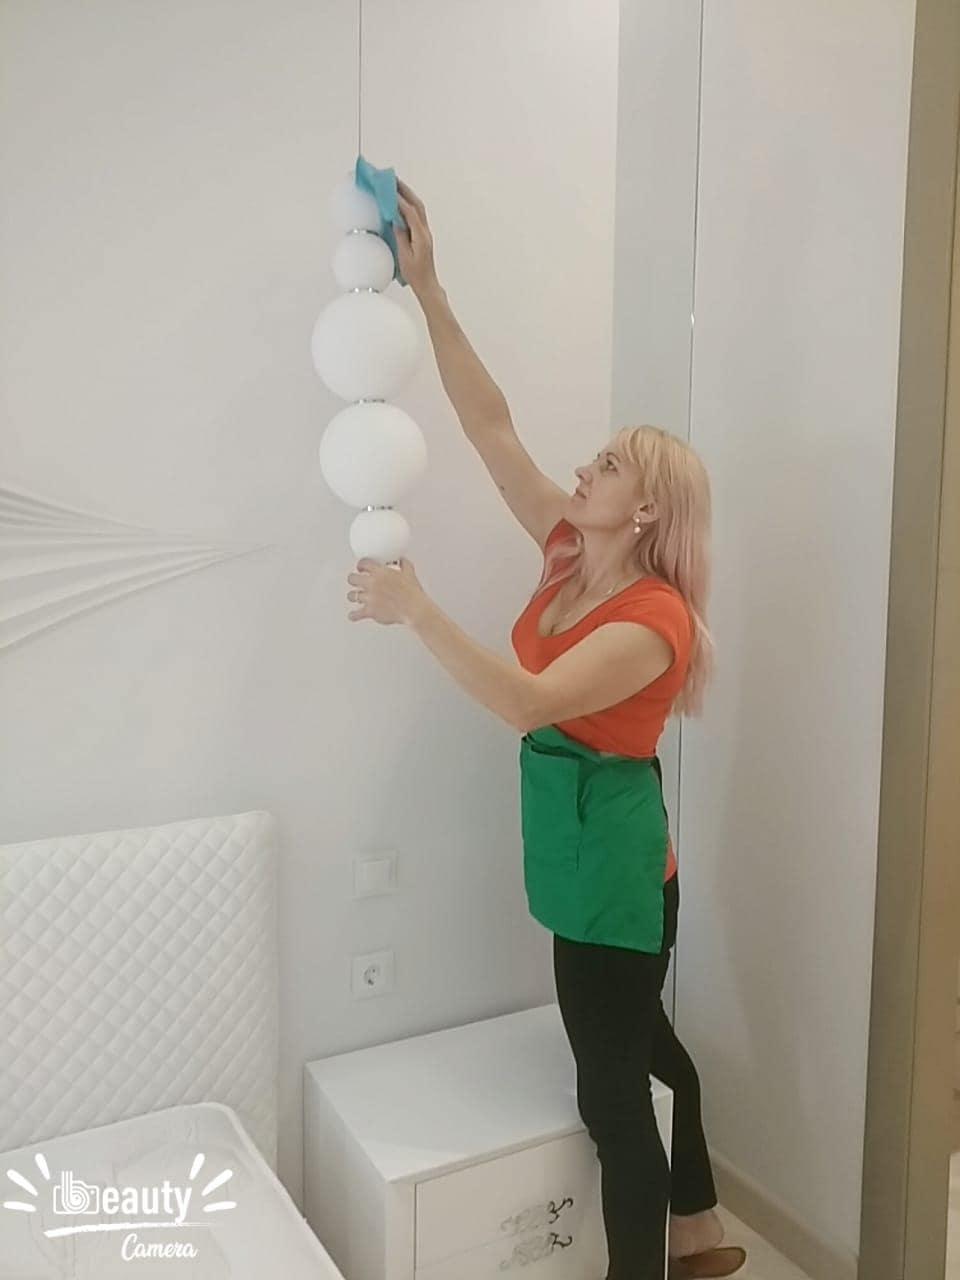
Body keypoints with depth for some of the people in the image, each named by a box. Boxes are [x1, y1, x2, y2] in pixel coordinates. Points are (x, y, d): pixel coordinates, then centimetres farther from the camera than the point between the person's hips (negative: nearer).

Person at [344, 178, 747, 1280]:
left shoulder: (653, 619, -22)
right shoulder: (571, 553, 0)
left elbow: (527, 702, -35)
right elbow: (491, 425, -3)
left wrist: (414, 609, -32)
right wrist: (426, 289, -6)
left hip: (614, 863, -9)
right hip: (589, 853, 9)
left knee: (612, 1092, 5)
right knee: (641, 1043, 25)